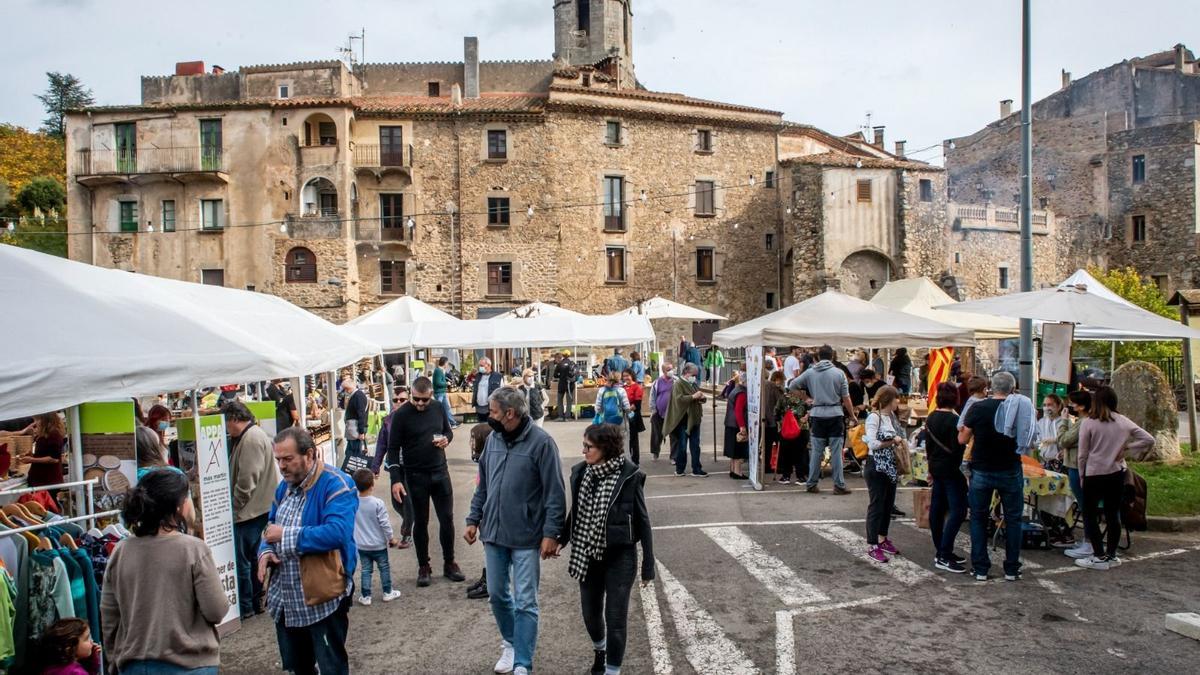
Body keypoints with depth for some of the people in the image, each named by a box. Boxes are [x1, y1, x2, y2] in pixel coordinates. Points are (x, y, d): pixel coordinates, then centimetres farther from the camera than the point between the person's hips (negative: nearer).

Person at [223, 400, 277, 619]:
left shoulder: (251, 439, -18)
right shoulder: (251, 435, 16)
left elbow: (247, 481, -23)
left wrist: (233, 508, -13)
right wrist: (236, 507, 18)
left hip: (250, 511, -11)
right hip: (255, 509, 11)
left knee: (241, 559, -2)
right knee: (252, 557, 18)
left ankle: (244, 607, 8)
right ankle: (256, 601, 28)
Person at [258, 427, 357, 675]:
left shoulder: (336, 484, -19)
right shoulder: (285, 485, 8)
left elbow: (336, 533, -31)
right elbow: (271, 525, 19)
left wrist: (285, 535, -23)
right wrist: (265, 551, -3)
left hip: (324, 598, -8)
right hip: (285, 598, 8)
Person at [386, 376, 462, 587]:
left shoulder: (438, 408, 0)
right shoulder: (401, 415, -11)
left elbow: (448, 430, 16)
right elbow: (393, 448, -8)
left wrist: (446, 439, -9)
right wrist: (396, 480, -15)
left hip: (440, 472, 3)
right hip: (416, 476, -3)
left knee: (447, 518, 7)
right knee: (420, 522, 7)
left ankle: (449, 563, 21)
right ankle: (423, 567, 21)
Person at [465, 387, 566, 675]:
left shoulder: (541, 442, -15)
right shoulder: (493, 439, 3)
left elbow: (554, 492, -14)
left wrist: (551, 533, -16)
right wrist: (473, 520, 10)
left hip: (527, 537, -6)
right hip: (493, 533, 6)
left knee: (525, 603, 3)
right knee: (497, 594, 17)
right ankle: (510, 643, 40)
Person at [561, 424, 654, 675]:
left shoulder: (629, 476, -17)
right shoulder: (580, 472, -4)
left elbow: (642, 521, -10)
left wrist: (648, 564, -7)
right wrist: (561, 539, -1)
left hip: (620, 557, -5)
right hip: (587, 556, 5)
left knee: (615, 619, 2)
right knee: (590, 613, 19)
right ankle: (599, 650, 50)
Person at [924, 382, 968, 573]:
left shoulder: (931, 418, 7)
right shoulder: (953, 420, -17)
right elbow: (957, 448, -20)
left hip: (936, 468, 9)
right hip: (950, 470, -9)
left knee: (937, 509, 12)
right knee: (958, 511, -6)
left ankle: (941, 551, 21)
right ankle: (943, 556, -9)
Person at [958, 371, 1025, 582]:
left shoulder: (977, 408, -8)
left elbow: (963, 439, -3)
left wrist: (962, 427, 14)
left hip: (981, 472, 0)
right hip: (1010, 472, 0)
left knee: (978, 519, 10)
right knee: (1013, 519, 13)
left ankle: (980, 569, 11)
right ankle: (1011, 569, 17)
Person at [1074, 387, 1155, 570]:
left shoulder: (1088, 423, -10)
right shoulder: (1123, 422, 1)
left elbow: (1082, 455, -7)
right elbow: (1149, 440, 1)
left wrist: (1082, 476, 4)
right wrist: (1127, 448, 3)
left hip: (1094, 474, -4)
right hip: (1117, 473, 5)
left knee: (1090, 515, 5)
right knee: (1113, 514, 13)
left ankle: (1100, 557, 4)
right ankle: (1111, 555, 20)